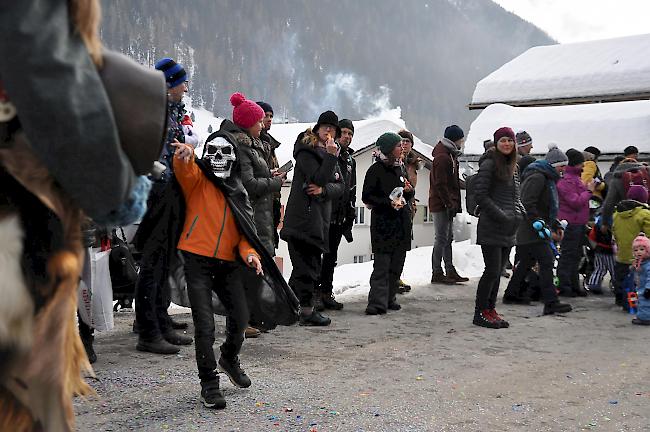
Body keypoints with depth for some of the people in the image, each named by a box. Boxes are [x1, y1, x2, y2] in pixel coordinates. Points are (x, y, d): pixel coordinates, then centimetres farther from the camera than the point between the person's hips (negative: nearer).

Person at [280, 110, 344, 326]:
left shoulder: (331, 155, 19)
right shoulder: (306, 152, -6)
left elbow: (339, 187, 10)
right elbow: (317, 179, -18)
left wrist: (323, 189, -9)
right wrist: (331, 157, -23)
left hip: (320, 218, 9)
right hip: (303, 217, -9)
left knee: (310, 264, 12)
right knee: (307, 264, -7)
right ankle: (307, 310, -2)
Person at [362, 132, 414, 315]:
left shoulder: (398, 168, 16)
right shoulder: (376, 170, -6)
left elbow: (407, 196, 26)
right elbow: (367, 197, -8)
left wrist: (409, 191, 3)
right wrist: (389, 202, -18)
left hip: (401, 222, 7)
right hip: (383, 222, -7)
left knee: (396, 264, 8)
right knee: (382, 264, -11)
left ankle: (389, 298, 17)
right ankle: (377, 302, -12)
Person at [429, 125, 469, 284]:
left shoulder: (449, 155, 17)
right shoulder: (442, 157, -15)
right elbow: (440, 184, -20)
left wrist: (454, 204, 17)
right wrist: (450, 204, -20)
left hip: (447, 204, 10)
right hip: (441, 205, -10)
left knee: (448, 238, 13)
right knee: (441, 239, -6)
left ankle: (450, 271, 19)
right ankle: (437, 274, 0)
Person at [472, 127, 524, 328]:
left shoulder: (513, 166, 16)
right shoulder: (489, 163, -8)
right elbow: (481, 195, -13)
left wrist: (520, 213, 7)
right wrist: (500, 215, -17)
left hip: (508, 229, 8)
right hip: (491, 227, -8)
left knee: (498, 271, 11)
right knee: (492, 270, -7)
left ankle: (490, 309, 19)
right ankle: (480, 312, 3)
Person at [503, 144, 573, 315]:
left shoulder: (548, 179, 19)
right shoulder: (537, 177, -15)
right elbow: (528, 205, -23)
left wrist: (556, 225, 15)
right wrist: (543, 228, -23)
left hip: (534, 230, 11)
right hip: (530, 229, -11)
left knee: (527, 261, 18)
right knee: (546, 261, -14)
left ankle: (511, 293, 30)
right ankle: (550, 303, -15)